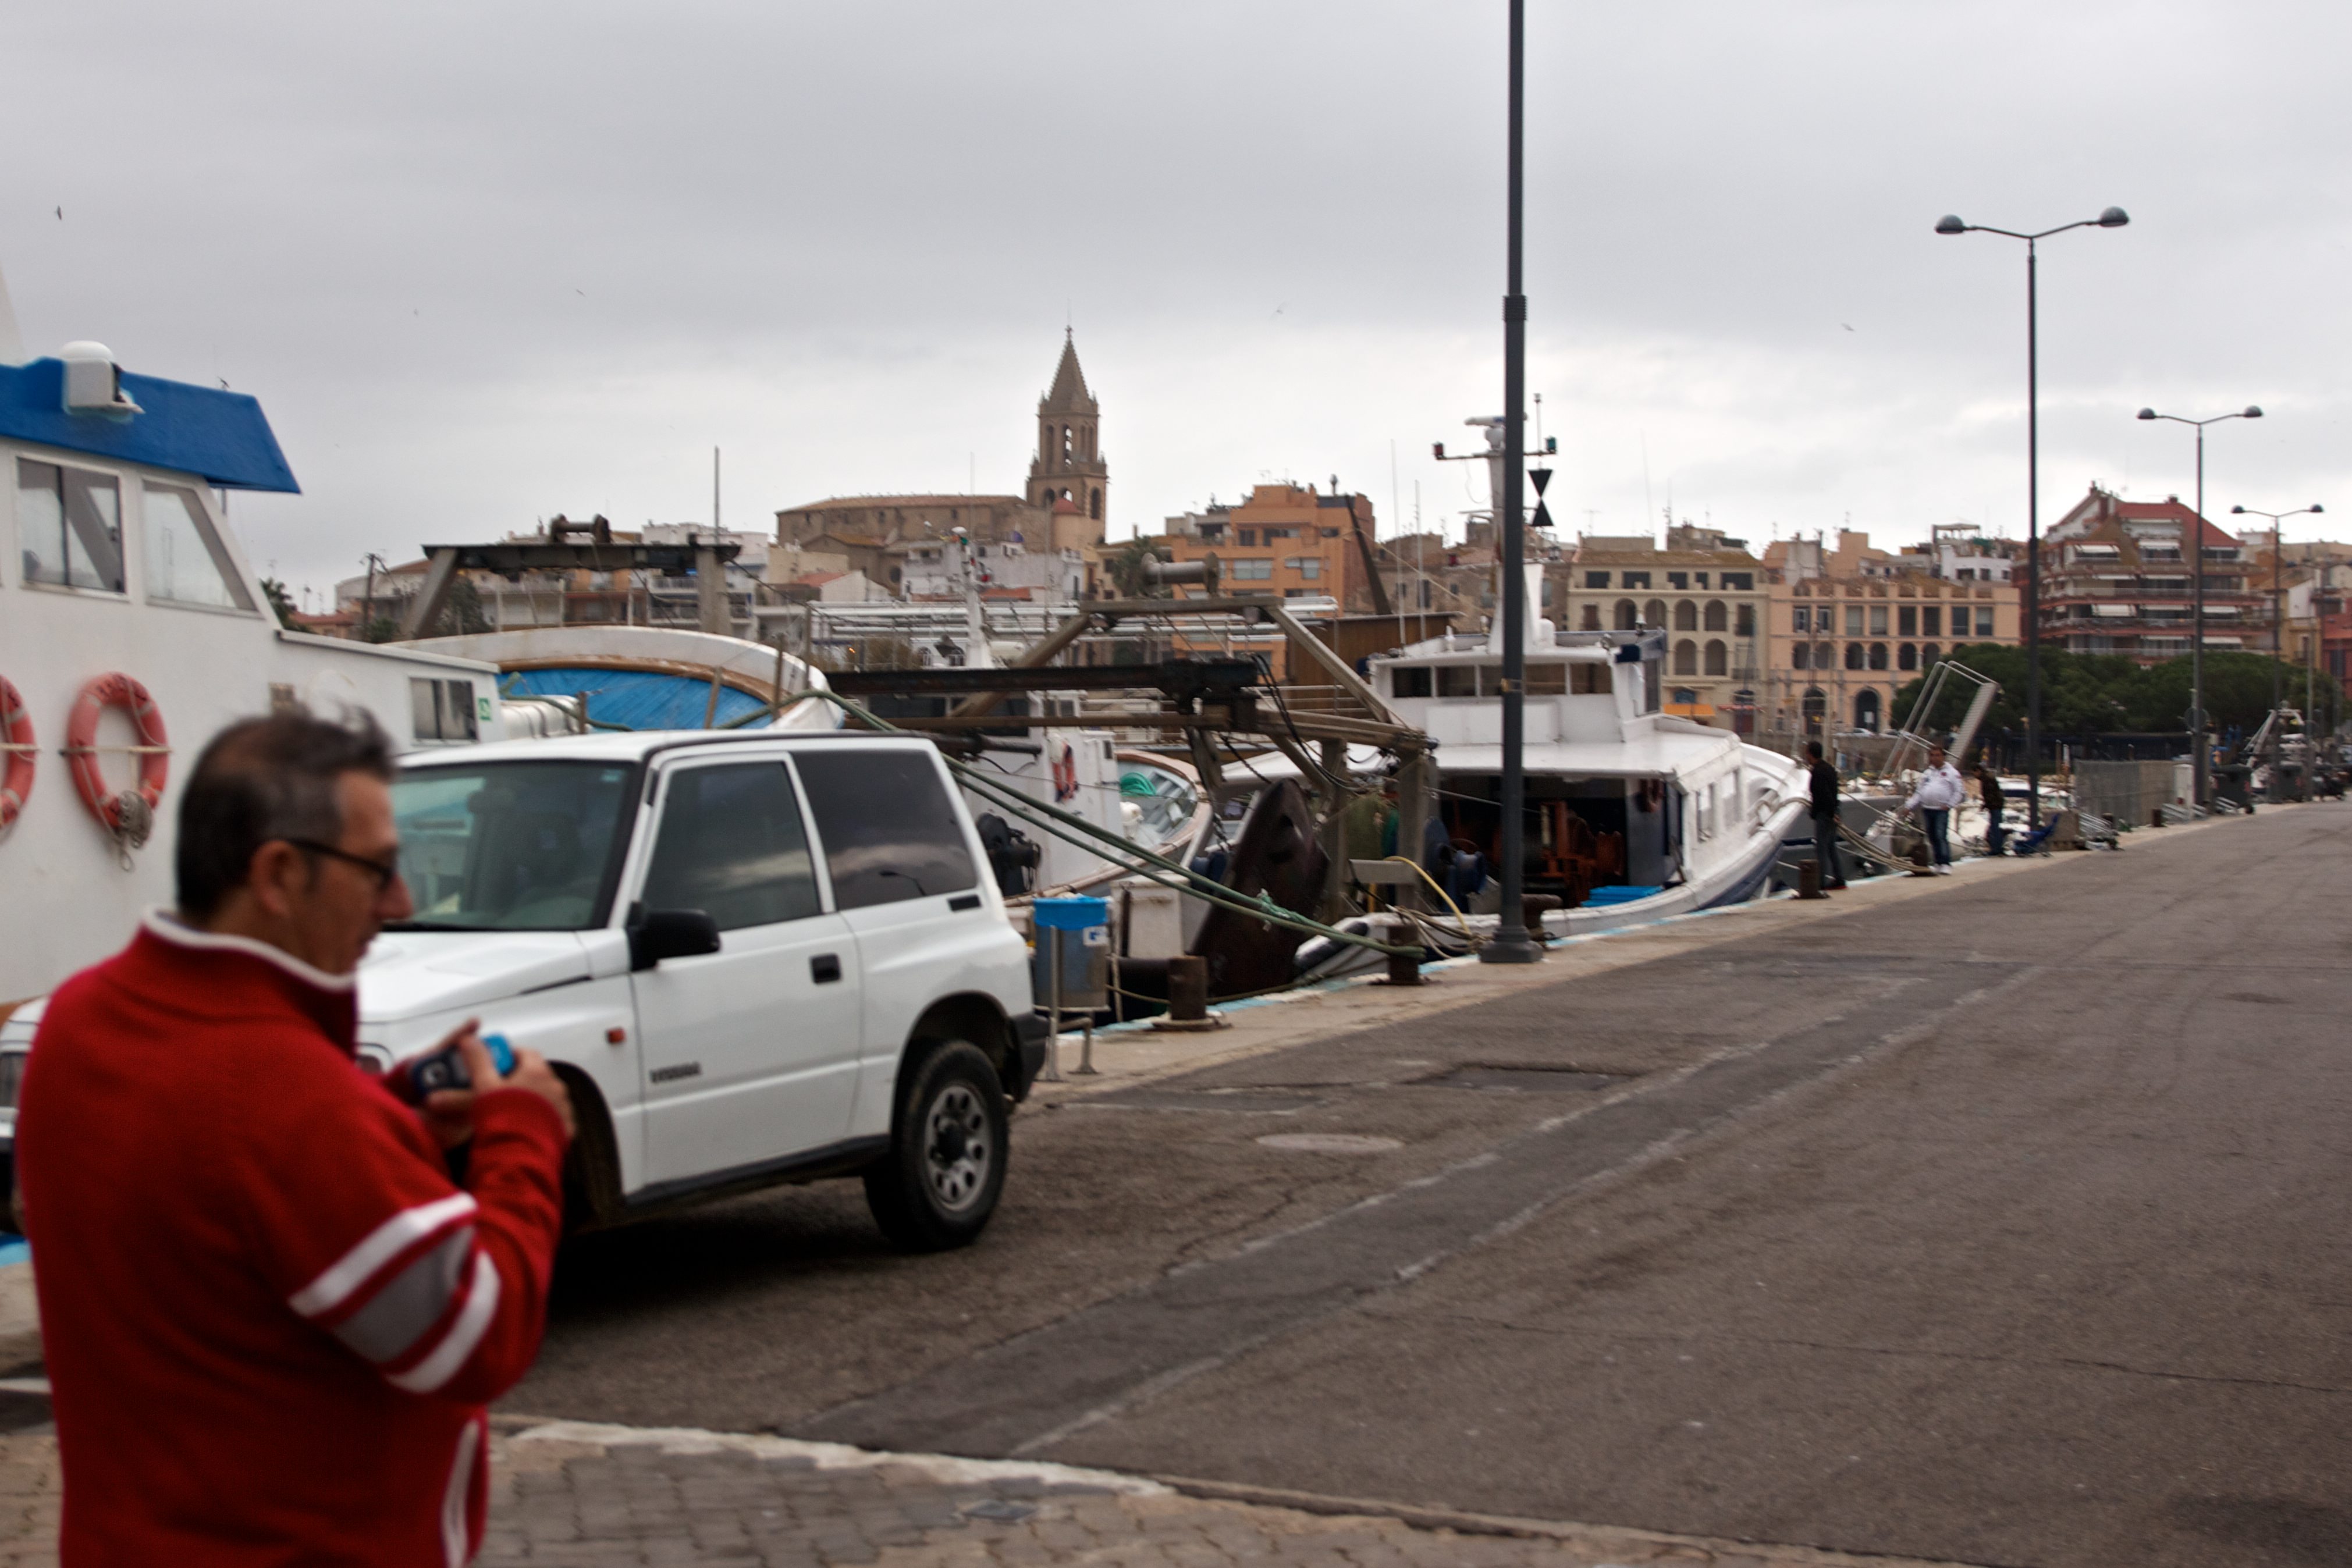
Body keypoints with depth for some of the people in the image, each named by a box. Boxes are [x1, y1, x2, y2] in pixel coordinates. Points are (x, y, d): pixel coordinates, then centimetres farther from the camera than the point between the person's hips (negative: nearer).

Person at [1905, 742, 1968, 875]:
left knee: (1941, 836, -16)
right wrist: (1909, 806, 11)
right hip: (1927, 810, 6)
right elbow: (1919, 793, 20)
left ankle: (1945, 864, -18)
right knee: (1932, 838, 7)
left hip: (1942, 810, -6)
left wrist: (1949, 805, -10)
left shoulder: (1951, 773, 2)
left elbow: (1959, 791, 0)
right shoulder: (1927, 774, 18)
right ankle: (1938, 863, 14)